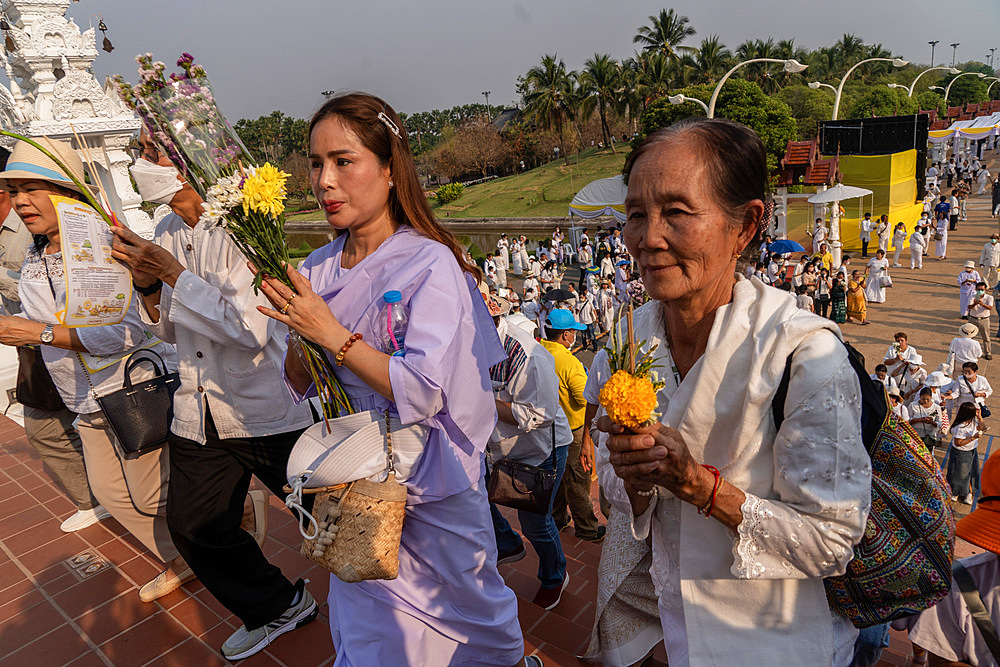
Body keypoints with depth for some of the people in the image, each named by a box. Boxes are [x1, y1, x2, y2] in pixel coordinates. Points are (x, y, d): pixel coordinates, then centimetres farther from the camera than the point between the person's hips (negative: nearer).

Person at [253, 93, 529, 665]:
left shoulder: (430, 265, -18)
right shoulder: (319, 268, 1)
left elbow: (422, 393, -27)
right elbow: (304, 385, 5)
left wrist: (330, 332, -25)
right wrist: (295, 327, -14)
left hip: (431, 490, -5)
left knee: (465, 612, 18)